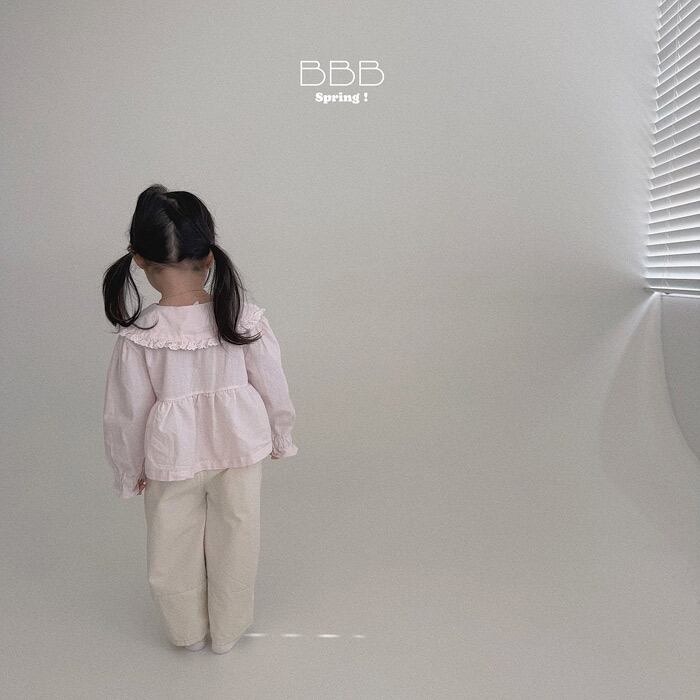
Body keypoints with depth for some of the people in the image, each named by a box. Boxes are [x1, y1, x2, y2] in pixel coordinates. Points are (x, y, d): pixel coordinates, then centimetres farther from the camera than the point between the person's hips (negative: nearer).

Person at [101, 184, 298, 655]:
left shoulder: (137, 336, -21)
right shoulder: (246, 319, -19)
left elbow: (127, 415, -11)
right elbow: (274, 389, -8)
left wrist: (128, 473, 7)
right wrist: (281, 439, 11)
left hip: (171, 461, -1)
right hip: (240, 451, 1)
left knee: (174, 551, 23)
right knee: (234, 545, 22)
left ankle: (188, 632, 46)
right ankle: (228, 632, 43)